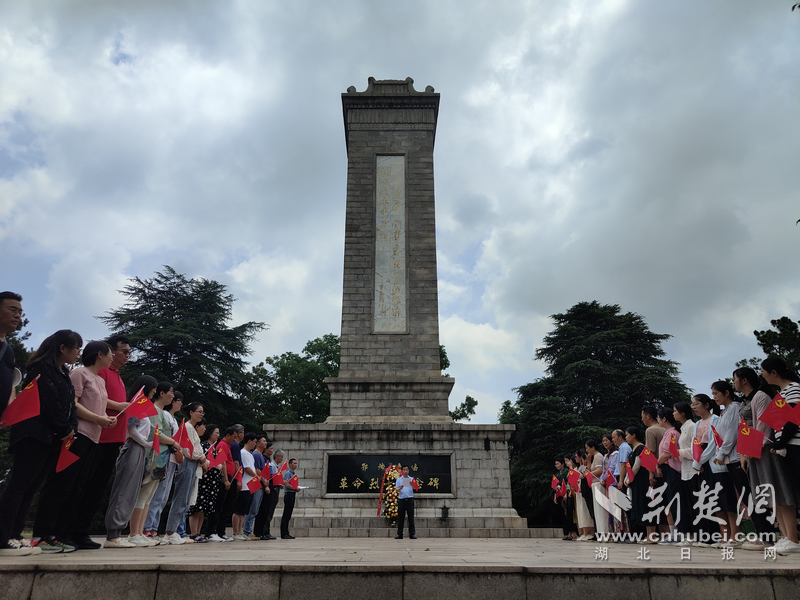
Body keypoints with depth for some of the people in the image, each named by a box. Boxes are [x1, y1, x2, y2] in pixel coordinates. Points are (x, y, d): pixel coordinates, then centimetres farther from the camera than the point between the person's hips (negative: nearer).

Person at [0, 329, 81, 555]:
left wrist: (71, 428, 1)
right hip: (35, 435, -9)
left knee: (30, 487, 8)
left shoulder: (63, 374, 20)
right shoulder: (42, 367, -8)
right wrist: (65, 429, -8)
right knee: (20, 484, -8)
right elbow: (49, 402, -15)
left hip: (53, 439, 9)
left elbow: (69, 405, 16)